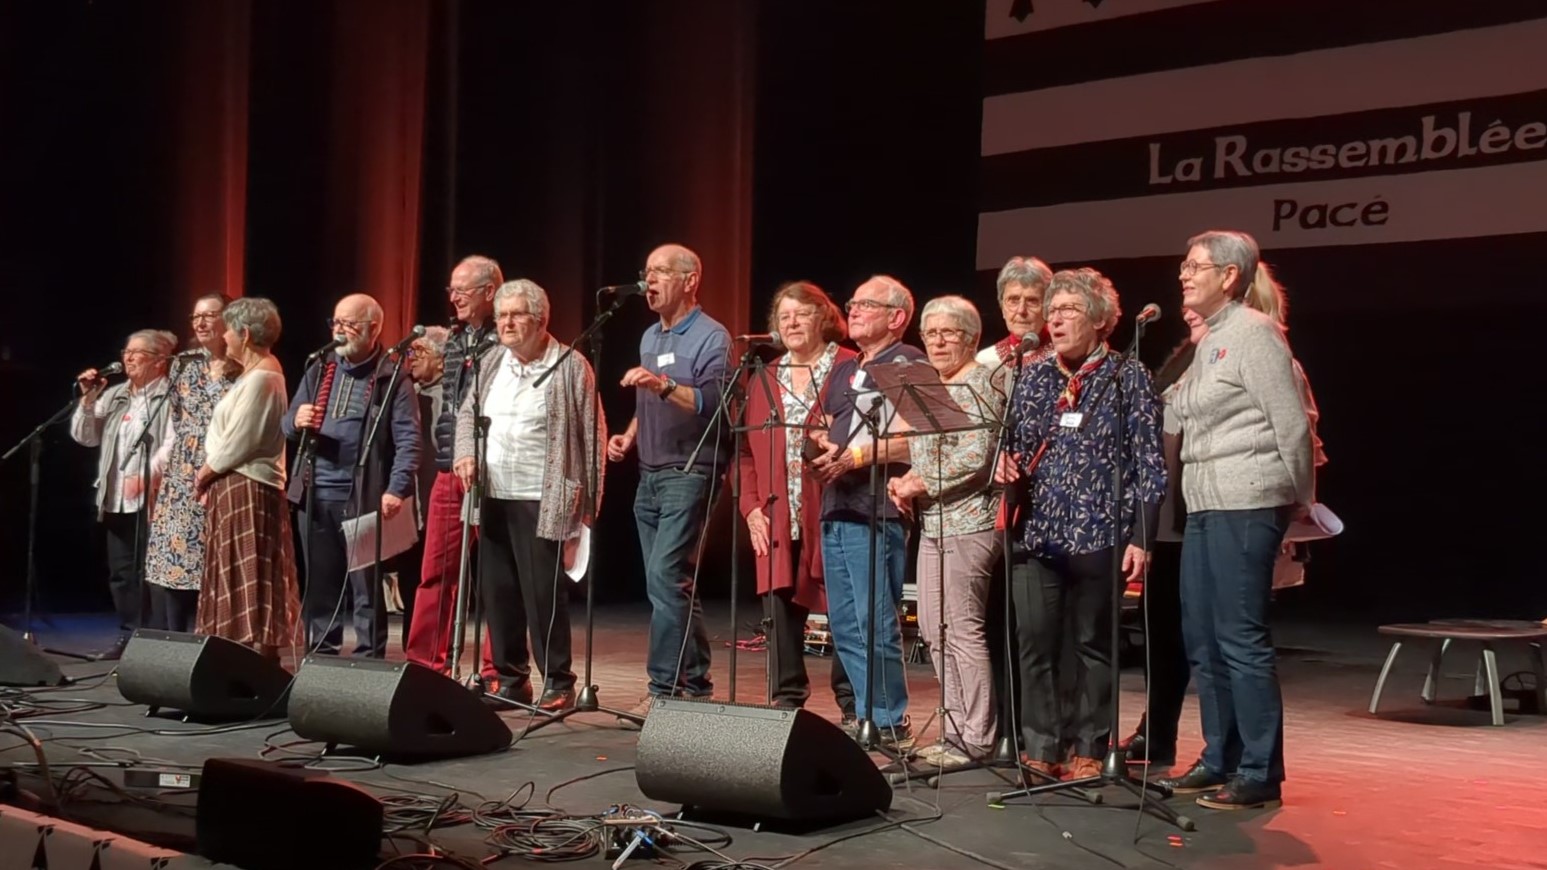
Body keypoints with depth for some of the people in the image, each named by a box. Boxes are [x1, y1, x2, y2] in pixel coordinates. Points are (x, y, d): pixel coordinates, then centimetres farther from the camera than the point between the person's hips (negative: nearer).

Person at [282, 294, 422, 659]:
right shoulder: (319, 371, 14)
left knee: (366, 586, 1)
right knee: (319, 584, 11)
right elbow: (287, 424, 17)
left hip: (363, 498, -6)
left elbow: (408, 440, -10)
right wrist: (297, 421, -8)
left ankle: (369, 663, 5)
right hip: (315, 495, 6)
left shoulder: (392, 378, -4)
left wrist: (396, 489, -22)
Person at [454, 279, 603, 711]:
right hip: (493, 498, 6)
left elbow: (593, 438, -6)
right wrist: (466, 453, 0)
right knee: (497, 592, 9)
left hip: (543, 502, -6)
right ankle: (511, 679, 21)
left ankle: (558, 683, 7)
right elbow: (468, 413, 21)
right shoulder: (492, 362, 11)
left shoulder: (570, 367, -6)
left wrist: (587, 504, -9)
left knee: (544, 595, -5)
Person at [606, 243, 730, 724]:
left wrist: (663, 384, -32)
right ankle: (695, 684, 17)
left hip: (688, 475, -8)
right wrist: (629, 435, 10)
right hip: (649, 476, 9)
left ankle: (664, 688, -11)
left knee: (666, 578, -15)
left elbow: (713, 403, -21)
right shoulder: (650, 337, 18)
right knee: (673, 584, 10)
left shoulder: (711, 338, -7)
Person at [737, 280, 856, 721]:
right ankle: (785, 704, 14)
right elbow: (747, 448, 14)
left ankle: (853, 710, 8)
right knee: (780, 613, 5)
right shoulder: (765, 379, 17)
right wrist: (752, 507, 4)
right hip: (777, 521, 5)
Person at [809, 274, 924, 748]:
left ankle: (891, 725, 1)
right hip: (835, 511, 9)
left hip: (876, 514, -9)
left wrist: (855, 457, -17)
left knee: (876, 626, -8)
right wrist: (818, 445, 4)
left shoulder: (908, 363, -4)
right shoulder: (844, 370, 23)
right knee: (844, 626, 10)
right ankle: (866, 717, 18)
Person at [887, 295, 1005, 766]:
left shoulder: (980, 384, -9)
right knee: (935, 630, 10)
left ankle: (975, 740, -2)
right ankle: (956, 731, 18)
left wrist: (920, 484, -13)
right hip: (934, 524, 9)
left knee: (963, 629, -8)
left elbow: (975, 458, -18)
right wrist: (905, 481, 5)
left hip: (968, 523, -9)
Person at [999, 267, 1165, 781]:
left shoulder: (1128, 377, 1)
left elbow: (1149, 464, -3)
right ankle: (1040, 748, 9)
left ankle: (1088, 749, 13)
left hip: (1099, 533, -4)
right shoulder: (1033, 379, 13)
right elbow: (1016, 447, 22)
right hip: (1036, 533, 4)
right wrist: (1006, 463, -2)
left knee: (1094, 644, 4)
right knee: (1035, 644, 0)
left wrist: (1140, 537, -9)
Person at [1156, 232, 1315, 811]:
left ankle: (1260, 774, -1)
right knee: (1202, 639, 12)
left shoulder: (1252, 332, -9)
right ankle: (1220, 759, 22)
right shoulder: (1210, 342, 18)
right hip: (1206, 505, 10)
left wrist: (1298, 502, -4)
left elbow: (1292, 424, -11)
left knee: (1241, 639, -8)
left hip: (1245, 506, -10)